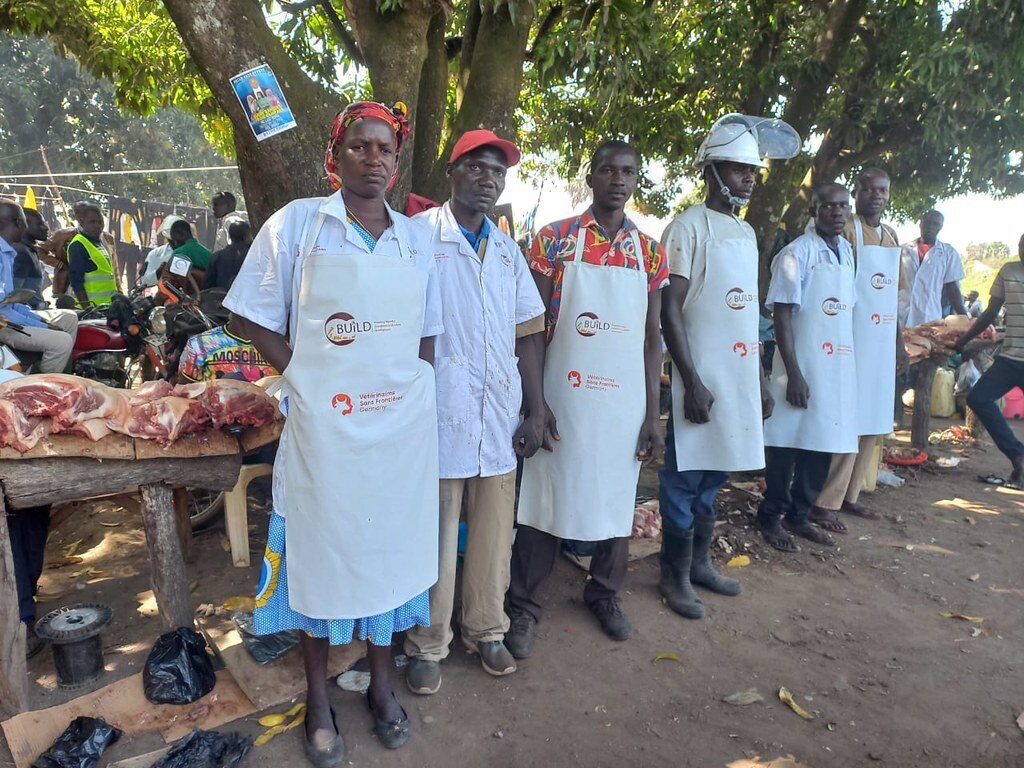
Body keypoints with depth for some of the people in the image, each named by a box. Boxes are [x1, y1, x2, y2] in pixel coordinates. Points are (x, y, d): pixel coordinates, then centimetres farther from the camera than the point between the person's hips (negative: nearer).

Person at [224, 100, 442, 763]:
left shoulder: (416, 238, 8)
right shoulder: (295, 224, -1)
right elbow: (257, 322, 1)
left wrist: (411, 390, 2)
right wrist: (308, 378, -9)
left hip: (403, 424, 3)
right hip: (323, 426, -2)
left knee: (391, 549, 13)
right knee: (322, 553, 9)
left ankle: (382, 683, 34)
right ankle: (319, 696, 30)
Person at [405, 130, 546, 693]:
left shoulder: (507, 250, 13)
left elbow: (525, 335, 13)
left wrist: (537, 411, 8)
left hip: (499, 418, 5)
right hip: (439, 415, -5)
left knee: (493, 534, 14)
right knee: (436, 539, 5)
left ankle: (486, 630, 32)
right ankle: (428, 646, 23)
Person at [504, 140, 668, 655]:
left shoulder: (650, 252, 6)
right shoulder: (554, 240, -2)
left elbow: (652, 338, 7)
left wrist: (652, 415, 3)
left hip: (624, 402, 3)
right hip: (563, 396, -3)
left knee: (616, 497, 13)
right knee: (545, 497, 4)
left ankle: (604, 592, 35)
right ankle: (523, 606, 21)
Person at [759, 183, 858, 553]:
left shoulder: (846, 251, 13)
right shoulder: (796, 253, -10)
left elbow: (845, 309, 18)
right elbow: (782, 317, -14)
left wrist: (850, 363, 13)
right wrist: (794, 374, -18)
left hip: (838, 366, 7)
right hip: (804, 365, -7)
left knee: (824, 444, 12)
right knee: (789, 443, 0)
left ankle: (799, 515, 25)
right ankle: (771, 518, 14)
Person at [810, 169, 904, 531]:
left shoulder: (891, 235, 17)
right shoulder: (846, 231, -7)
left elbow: (892, 293, 21)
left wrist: (899, 340, 19)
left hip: (883, 341, 8)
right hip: (854, 340, -8)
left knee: (872, 422, 11)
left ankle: (850, 494, 21)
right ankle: (826, 503, -1)